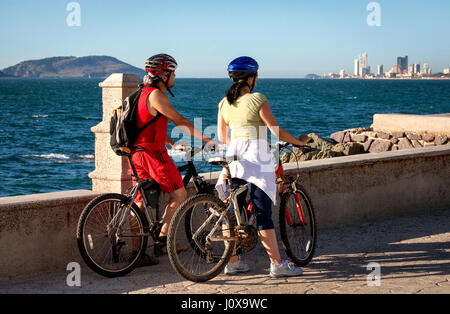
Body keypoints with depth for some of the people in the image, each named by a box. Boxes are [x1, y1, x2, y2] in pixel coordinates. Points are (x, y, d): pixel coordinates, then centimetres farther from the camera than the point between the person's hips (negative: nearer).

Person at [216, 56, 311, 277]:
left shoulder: (224, 103, 8)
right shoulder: (257, 100, -9)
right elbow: (276, 131, -10)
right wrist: (298, 141, 4)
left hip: (233, 159, 6)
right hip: (256, 159, -6)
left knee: (231, 212, 9)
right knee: (263, 215, -5)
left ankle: (232, 262, 14)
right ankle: (277, 264, -1)